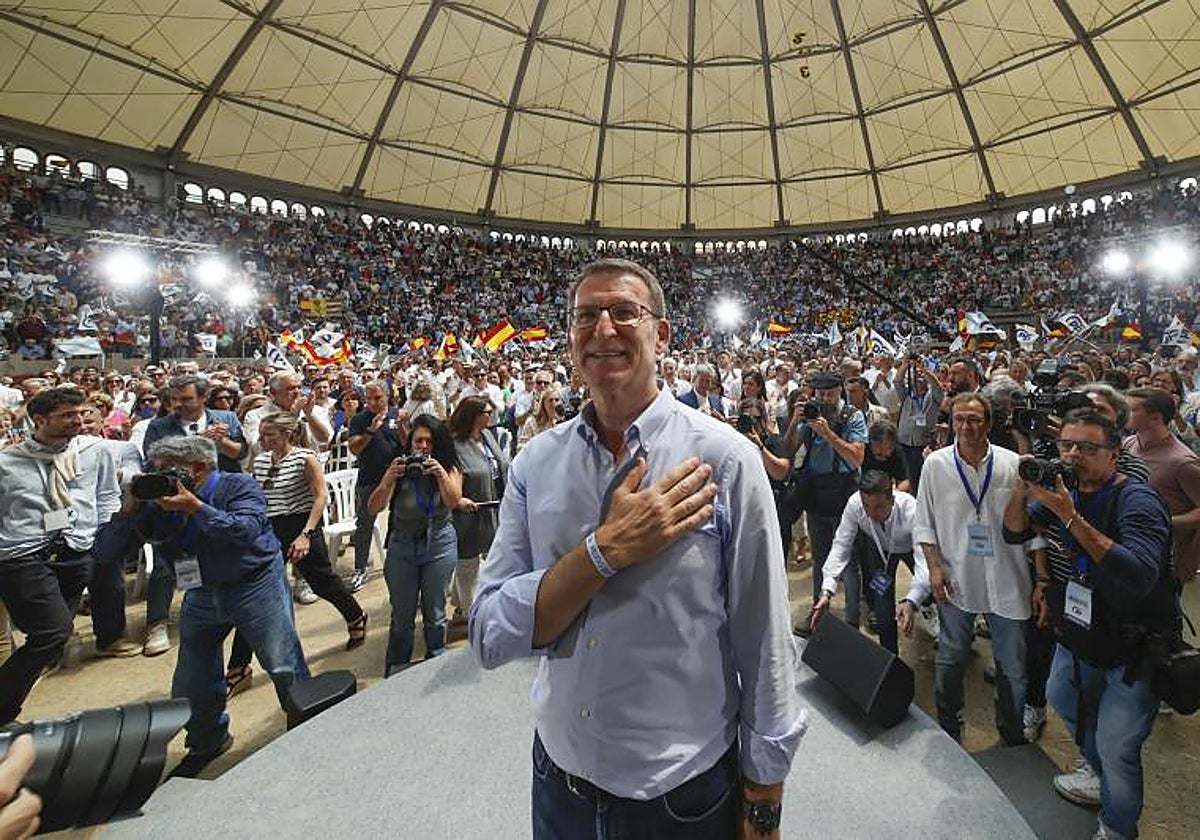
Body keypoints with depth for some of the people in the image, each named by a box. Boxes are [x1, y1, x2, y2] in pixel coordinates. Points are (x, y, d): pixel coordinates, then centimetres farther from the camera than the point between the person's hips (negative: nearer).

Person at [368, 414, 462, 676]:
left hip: (439, 544, 0)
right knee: (402, 616, 9)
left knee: (435, 613, 11)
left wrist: (441, 474, -33)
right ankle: (395, 672, 28)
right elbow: (373, 509, -14)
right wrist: (388, 480, -30)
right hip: (402, 545, 0)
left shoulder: (449, 468, -4)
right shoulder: (399, 469, -7)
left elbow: (453, 501, -18)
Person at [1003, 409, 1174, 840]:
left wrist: (1071, 518, -43)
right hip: (1079, 636, 7)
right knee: (1063, 700, 26)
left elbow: (1141, 577, -39)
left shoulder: (1136, 500, -25)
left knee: (1116, 748, 1)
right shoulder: (1062, 488, -4)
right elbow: (1014, 533, -3)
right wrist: (1023, 489, -20)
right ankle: (1098, 772, 52)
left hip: (1134, 649, -7)